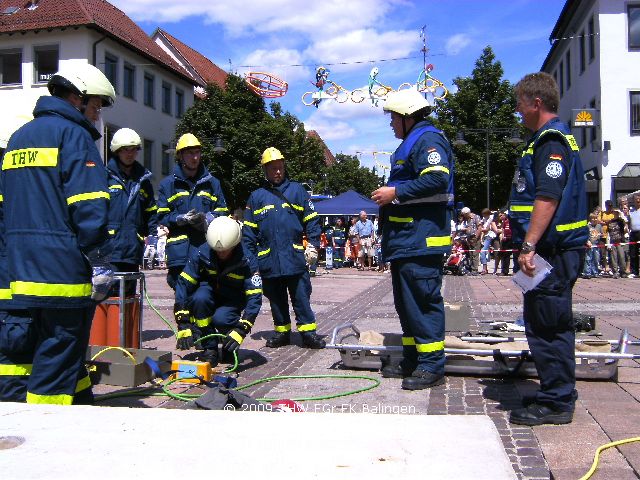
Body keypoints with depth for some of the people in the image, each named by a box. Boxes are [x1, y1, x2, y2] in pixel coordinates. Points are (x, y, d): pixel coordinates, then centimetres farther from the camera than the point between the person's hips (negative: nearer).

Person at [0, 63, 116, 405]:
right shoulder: (73, 134, -8)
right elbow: (89, 207, -17)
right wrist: (100, 262, -14)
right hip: (64, 269, -8)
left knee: (57, 347, 17)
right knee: (59, 354, -2)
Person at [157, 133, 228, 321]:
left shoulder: (211, 182, 15)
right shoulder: (168, 184, 10)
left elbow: (222, 212, 14)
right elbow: (162, 217, 6)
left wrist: (208, 218, -7)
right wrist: (182, 219, -13)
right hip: (180, 251, -1)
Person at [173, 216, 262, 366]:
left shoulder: (247, 261, -25)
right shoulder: (201, 253, -23)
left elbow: (255, 297, -28)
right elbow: (183, 284, -23)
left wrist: (241, 330, -39)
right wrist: (183, 324, -30)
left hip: (233, 301, -1)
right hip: (210, 291, 2)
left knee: (220, 320, -32)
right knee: (199, 298, -33)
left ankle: (229, 348, 2)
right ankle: (209, 348, -18)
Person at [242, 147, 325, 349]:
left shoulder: (297, 190, 7)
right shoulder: (256, 196, 11)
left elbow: (312, 220, 6)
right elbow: (249, 231, 11)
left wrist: (313, 245, -3)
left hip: (295, 256, -2)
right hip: (268, 259, 2)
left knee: (301, 296, -1)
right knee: (276, 299, 11)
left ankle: (308, 331, 4)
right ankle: (282, 332, 22)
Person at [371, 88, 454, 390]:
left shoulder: (428, 139, -9)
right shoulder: (410, 143, 23)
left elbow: (437, 178, -24)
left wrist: (395, 193, -19)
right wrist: (388, 199, 16)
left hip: (421, 237, -11)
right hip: (405, 238, 11)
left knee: (423, 300, -10)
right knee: (406, 302, 15)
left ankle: (432, 365, -4)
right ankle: (412, 360, 24)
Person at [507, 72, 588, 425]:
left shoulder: (552, 140, -13)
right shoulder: (551, 138, 20)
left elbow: (548, 198, -23)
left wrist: (529, 246, -25)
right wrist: (530, 245, 21)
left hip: (552, 251, -11)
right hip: (554, 250, 11)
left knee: (548, 326, -5)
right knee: (549, 324, 16)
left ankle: (556, 403, 4)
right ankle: (558, 396, 26)